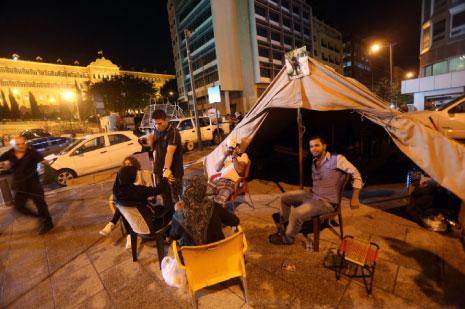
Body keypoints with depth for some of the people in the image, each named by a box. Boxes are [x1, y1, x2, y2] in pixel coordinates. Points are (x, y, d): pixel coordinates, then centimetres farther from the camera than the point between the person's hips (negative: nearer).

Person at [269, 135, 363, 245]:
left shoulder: (336, 159, -15)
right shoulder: (314, 162, 7)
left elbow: (355, 174, -11)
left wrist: (354, 198, -12)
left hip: (326, 202, -8)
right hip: (312, 195, 8)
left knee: (297, 213, -26)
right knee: (285, 198, 8)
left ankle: (287, 238, 3)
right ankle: (283, 228, 21)